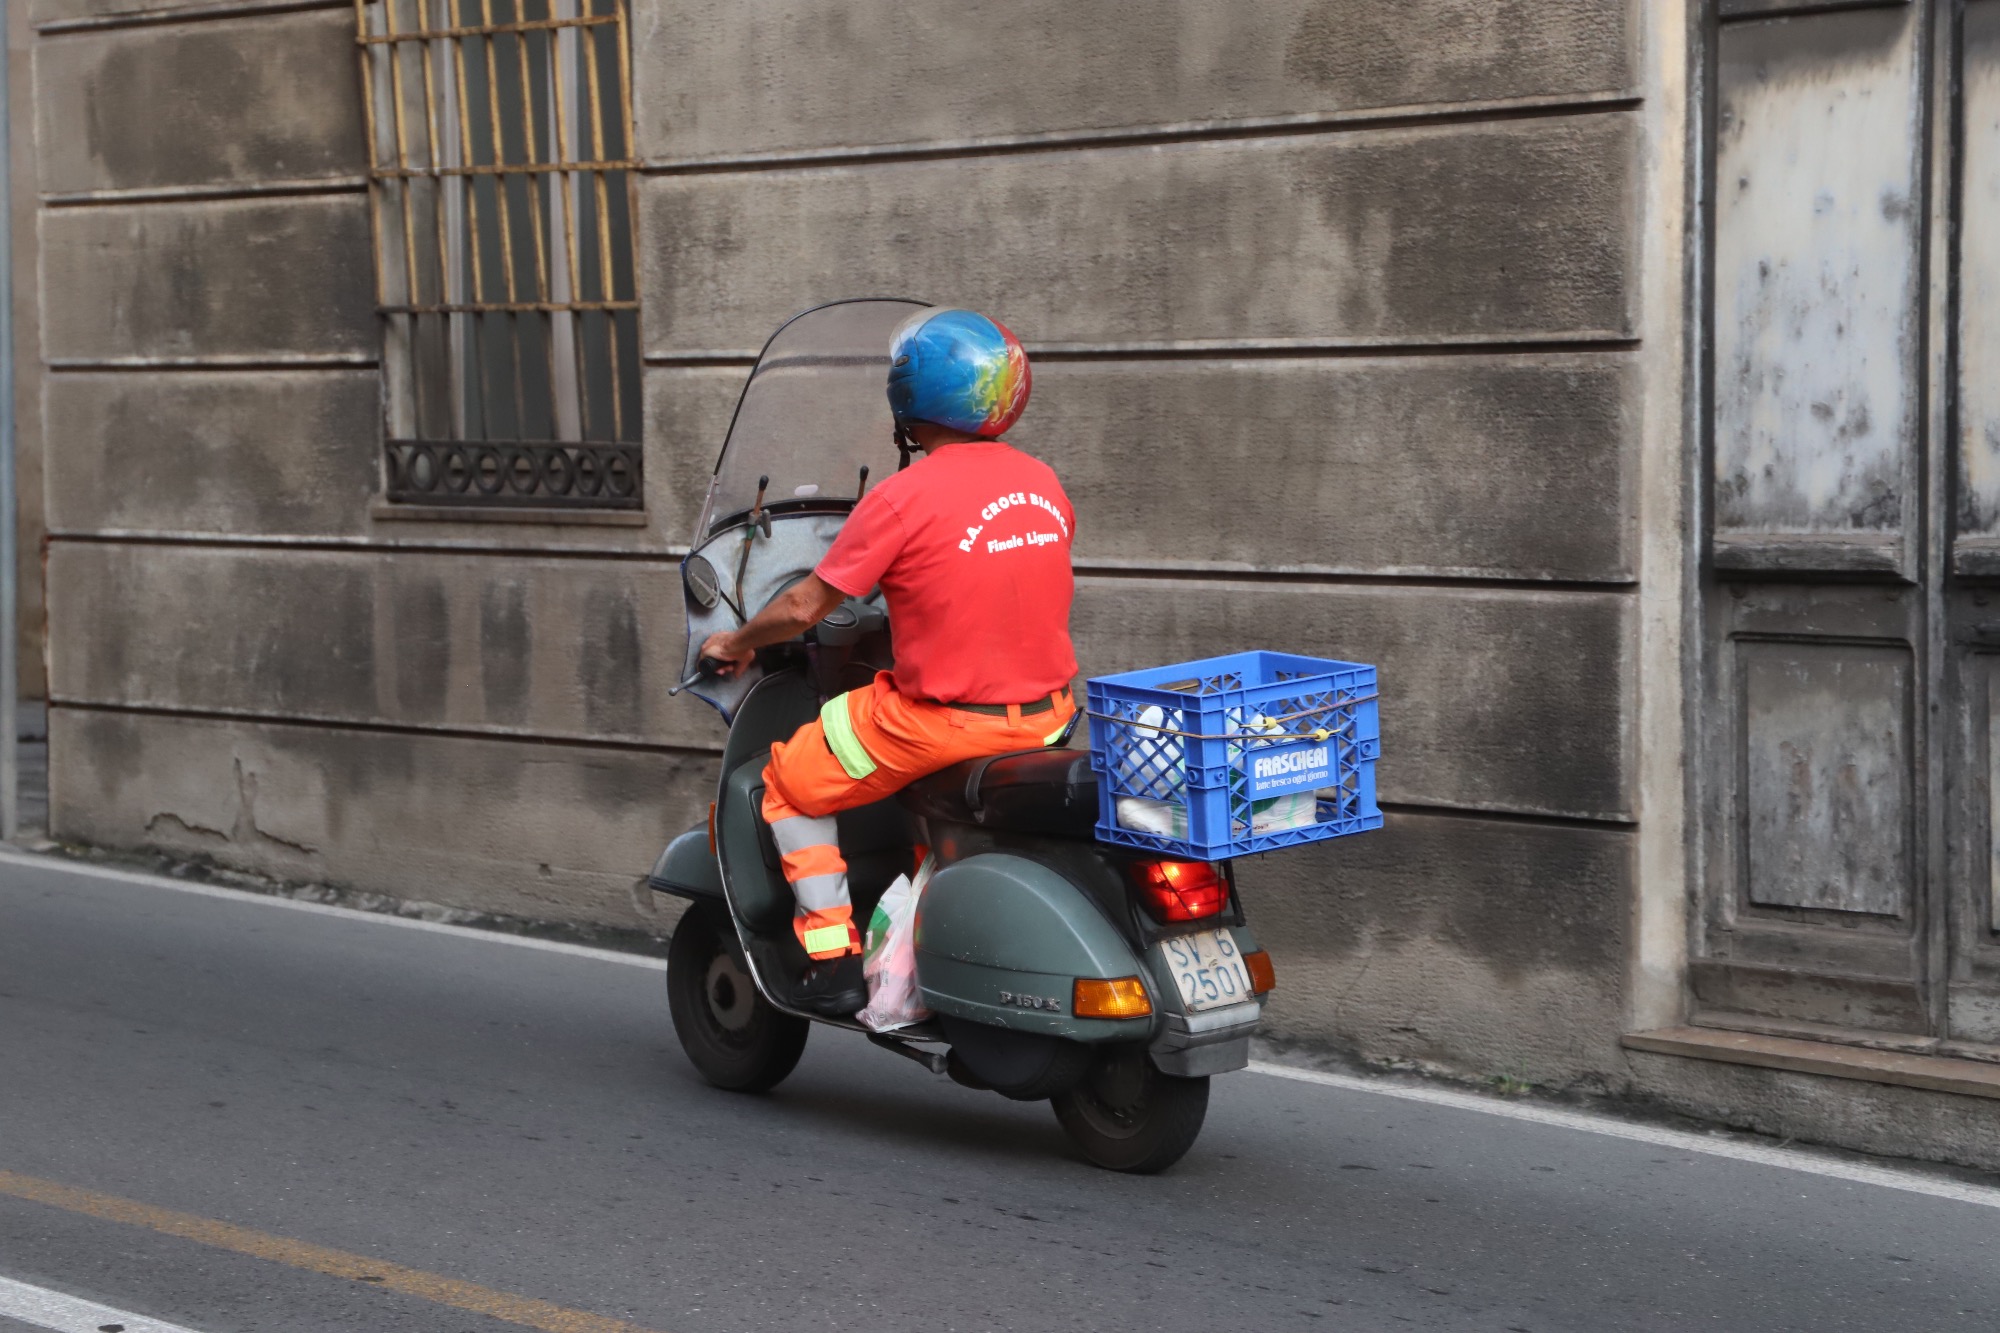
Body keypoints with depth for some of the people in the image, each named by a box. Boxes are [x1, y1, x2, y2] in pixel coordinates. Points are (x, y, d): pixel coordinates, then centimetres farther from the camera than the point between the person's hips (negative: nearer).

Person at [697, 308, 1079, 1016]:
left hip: (940, 719, -7)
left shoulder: (903, 499, -15)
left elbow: (806, 605, -9)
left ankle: (833, 960, 9)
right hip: (1045, 714, 7)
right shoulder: (1043, 483, 4)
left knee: (790, 783, 14)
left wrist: (738, 643, 10)